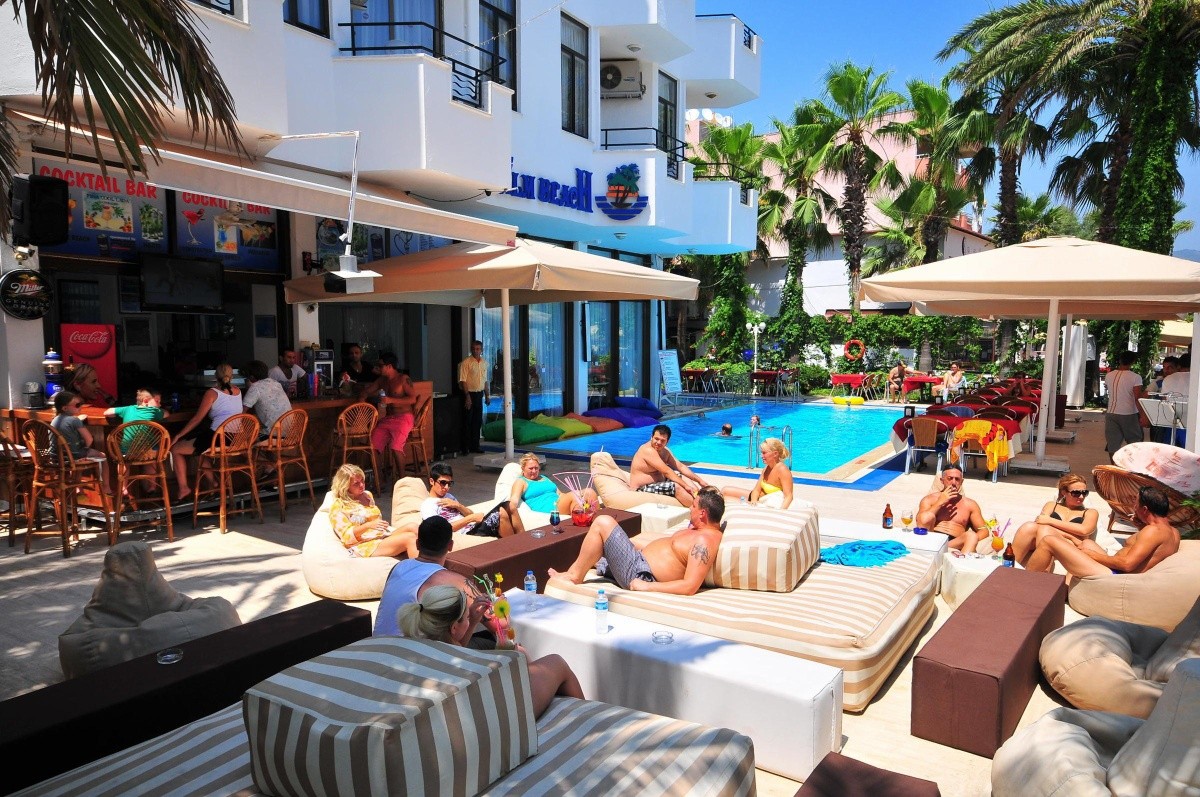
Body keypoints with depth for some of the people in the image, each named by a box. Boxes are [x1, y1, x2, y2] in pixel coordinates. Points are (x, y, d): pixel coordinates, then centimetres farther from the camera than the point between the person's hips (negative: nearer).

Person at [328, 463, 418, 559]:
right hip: (366, 546, -7)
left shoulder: (367, 495, 20)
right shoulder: (338, 507, -2)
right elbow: (347, 535, -10)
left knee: (412, 527, -24)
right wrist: (368, 525, -25)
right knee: (409, 538, -30)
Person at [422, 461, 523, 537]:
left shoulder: (448, 496, 26)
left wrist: (457, 505, 0)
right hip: (467, 533, -8)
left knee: (508, 506, -12)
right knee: (501, 513, -29)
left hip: (476, 526, 8)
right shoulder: (427, 505, 0)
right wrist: (471, 518, -17)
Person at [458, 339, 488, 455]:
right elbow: (462, 381, -14)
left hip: (479, 394, 6)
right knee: (467, 421, -2)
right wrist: (467, 396, -20)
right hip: (469, 394, -6)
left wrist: (486, 395, 16)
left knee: (478, 421, 10)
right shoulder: (466, 363, -10)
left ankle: (475, 446, 19)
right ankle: (465, 447, 5)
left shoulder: (484, 363, 11)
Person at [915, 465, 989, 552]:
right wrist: (940, 502, -4)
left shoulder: (970, 504, 19)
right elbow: (920, 524, -3)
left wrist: (971, 540, -10)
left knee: (971, 535, -31)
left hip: (956, 543, 1)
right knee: (927, 516, -29)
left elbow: (984, 530, 13)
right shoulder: (929, 499, 12)